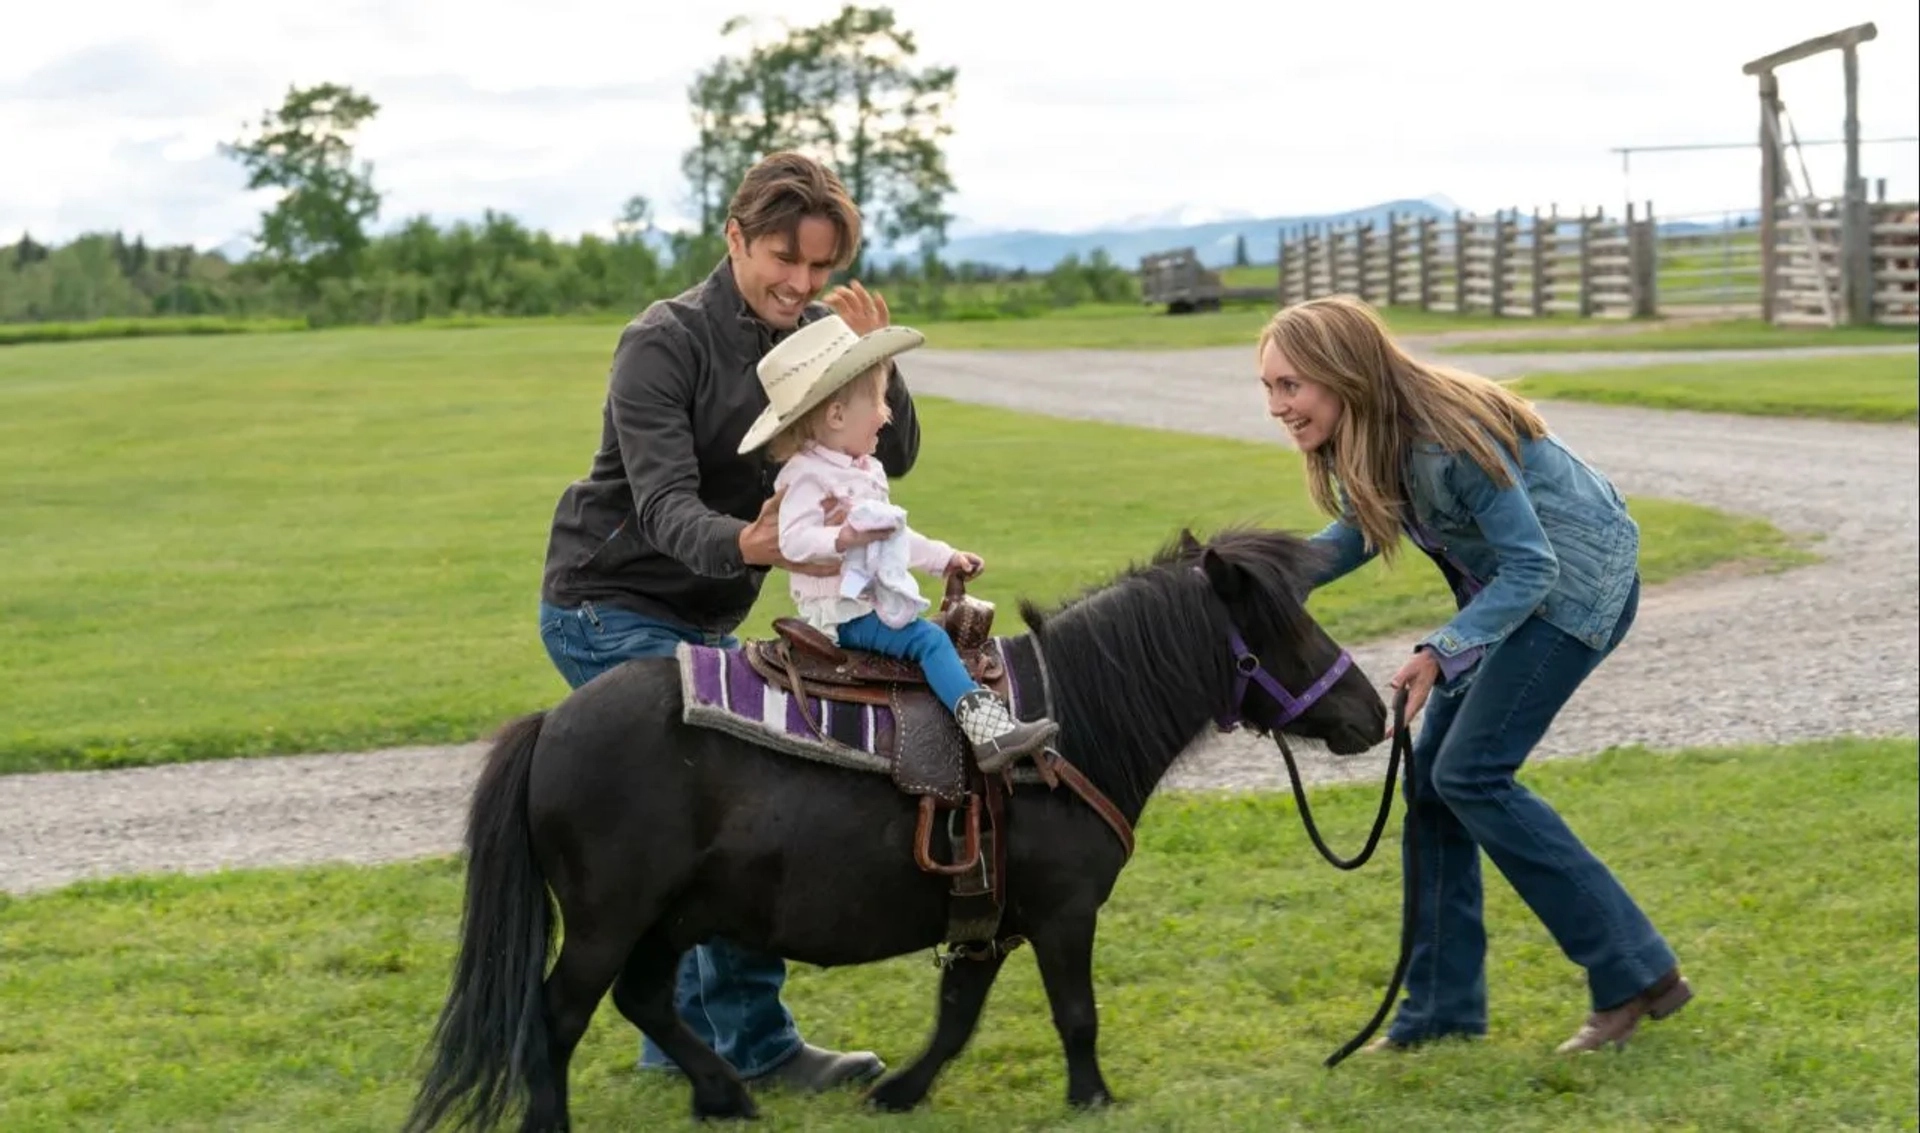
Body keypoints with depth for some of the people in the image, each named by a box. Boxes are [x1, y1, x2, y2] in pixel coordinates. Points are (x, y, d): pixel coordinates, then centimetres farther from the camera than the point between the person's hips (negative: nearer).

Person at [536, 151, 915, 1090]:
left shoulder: (818, 336, 1)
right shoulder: (664, 344, -19)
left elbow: (893, 458, -6)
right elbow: (665, 506, -30)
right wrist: (747, 544, -50)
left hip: (701, 617, 8)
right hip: (608, 609, -8)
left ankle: (685, 1037, 22)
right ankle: (756, 1040, -6)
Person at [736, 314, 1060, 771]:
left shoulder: (867, 471, 18)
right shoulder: (806, 476, -13)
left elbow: (896, 537, 27)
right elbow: (793, 540, -24)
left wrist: (945, 558, 23)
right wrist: (846, 536, -35)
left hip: (878, 601, 11)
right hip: (840, 610, -11)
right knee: (929, 639, -24)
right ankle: (989, 731, -36)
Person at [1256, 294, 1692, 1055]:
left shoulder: (1447, 440, -32)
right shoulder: (1358, 441, -7)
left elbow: (1530, 566, -28)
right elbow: (1358, 532, 8)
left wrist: (1443, 653, -38)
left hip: (1577, 585, -9)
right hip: (1510, 587, 9)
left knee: (1470, 774, -14)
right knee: (1431, 776, 5)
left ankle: (1636, 972, -8)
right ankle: (1442, 1007, 13)